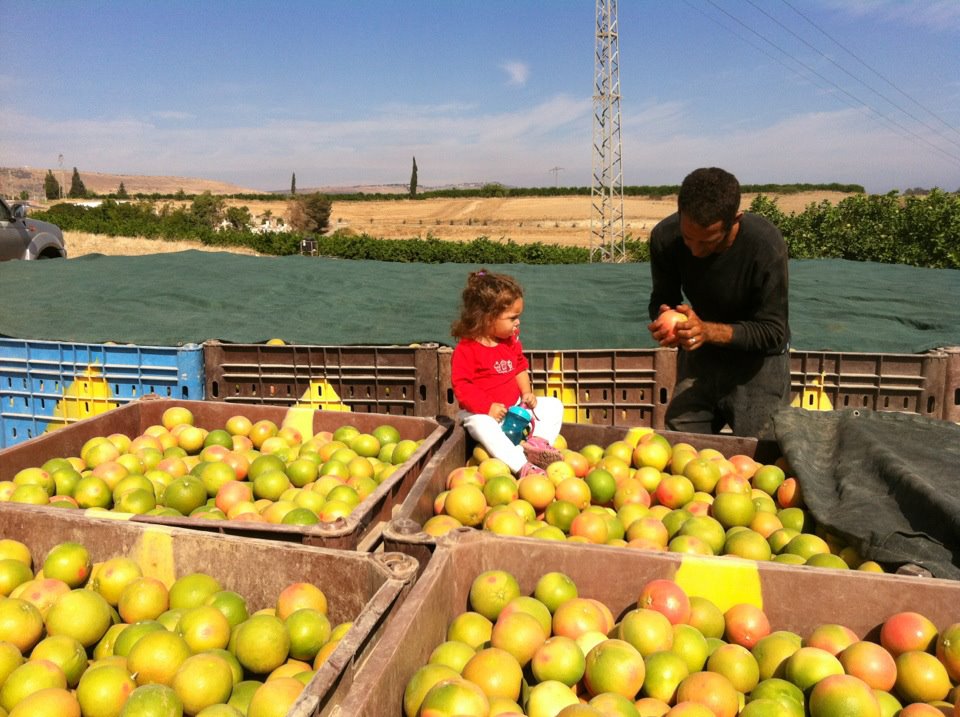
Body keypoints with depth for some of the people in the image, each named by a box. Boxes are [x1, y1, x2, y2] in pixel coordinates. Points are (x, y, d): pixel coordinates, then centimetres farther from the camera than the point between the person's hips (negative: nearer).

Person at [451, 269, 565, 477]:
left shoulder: (511, 341, 4)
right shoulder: (466, 349, -18)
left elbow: (520, 367, 16)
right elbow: (461, 386, -21)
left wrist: (526, 393, 0)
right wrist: (487, 407, -27)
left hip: (515, 406, 7)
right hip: (482, 413, -7)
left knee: (553, 405, 0)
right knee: (482, 425, -40)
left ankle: (538, 441, -19)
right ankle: (521, 465, -45)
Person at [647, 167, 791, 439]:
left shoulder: (766, 245, -28)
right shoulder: (665, 237, -19)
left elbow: (772, 331, -21)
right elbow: (663, 299, -3)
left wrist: (709, 331, -36)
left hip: (757, 361, -3)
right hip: (699, 354, 3)